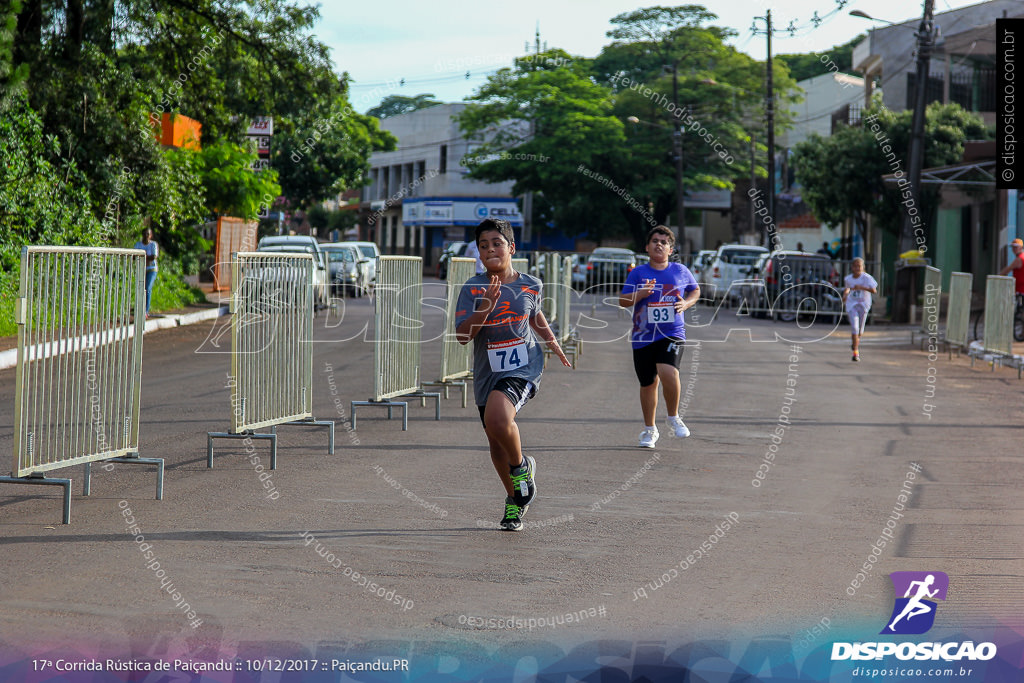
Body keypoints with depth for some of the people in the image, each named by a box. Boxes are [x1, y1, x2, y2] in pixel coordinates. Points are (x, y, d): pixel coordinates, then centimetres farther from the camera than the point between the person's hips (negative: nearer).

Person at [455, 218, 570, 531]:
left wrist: (554, 344, 21)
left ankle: (521, 465, 0)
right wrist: (486, 307, -25)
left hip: (524, 368, -2)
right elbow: (462, 335, -14)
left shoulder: (530, 285, 0)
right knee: (496, 445, 12)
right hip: (487, 373, 2)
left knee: (498, 419, -30)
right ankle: (515, 499, 35)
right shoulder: (473, 288, -5)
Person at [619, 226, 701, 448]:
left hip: (672, 334, -1)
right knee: (648, 384, 9)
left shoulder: (681, 271, 6)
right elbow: (622, 301, 2)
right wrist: (640, 294, -17)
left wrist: (686, 303, 2)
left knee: (668, 372, -25)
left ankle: (673, 418, -1)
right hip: (644, 336, 1)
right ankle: (649, 430, 29)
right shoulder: (638, 273, 4)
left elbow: (695, 290, 23)